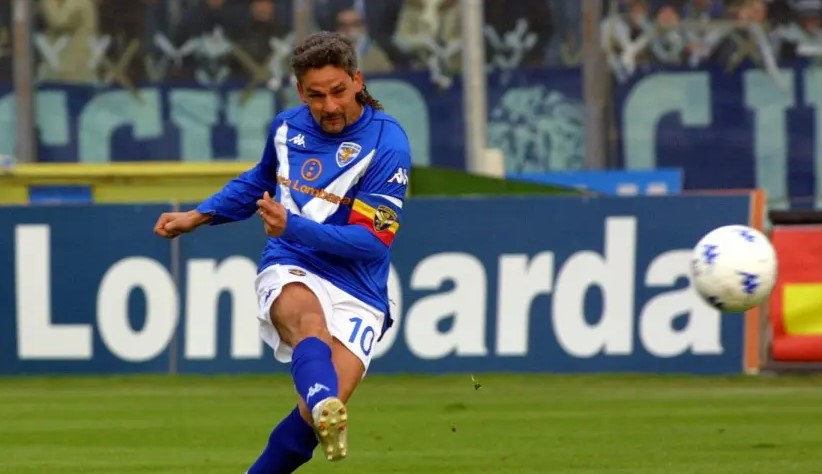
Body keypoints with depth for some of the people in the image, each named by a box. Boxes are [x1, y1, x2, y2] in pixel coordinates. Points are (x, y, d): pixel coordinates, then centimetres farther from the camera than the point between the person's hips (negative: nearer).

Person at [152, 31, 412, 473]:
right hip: (291, 273, 2)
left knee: (320, 413, -22)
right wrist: (197, 216, 28)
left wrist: (293, 226, -22)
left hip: (357, 294, -2)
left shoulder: (387, 143, -9)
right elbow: (260, 182, 33)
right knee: (310, 322, -37)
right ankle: (323, 406, -71)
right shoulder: (287, 126, 8)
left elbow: (371, 240, -14)